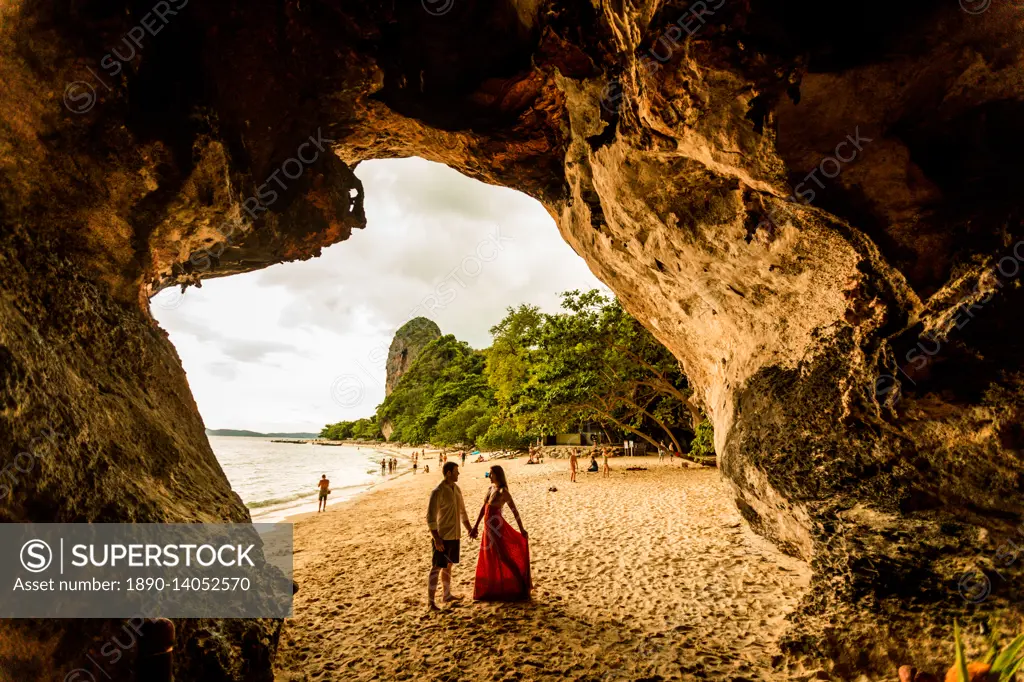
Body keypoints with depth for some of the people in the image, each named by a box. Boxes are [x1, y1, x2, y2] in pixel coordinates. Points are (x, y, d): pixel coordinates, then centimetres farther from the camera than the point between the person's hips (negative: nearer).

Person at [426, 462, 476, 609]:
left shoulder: (456, 489, 7)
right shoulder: (438, 491, -18)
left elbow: (462, 511, 20)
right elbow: (430, 516, -20)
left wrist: (470, 529, 21)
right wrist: (436, 538, -23)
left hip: (455, 535, 8)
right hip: (442, 536, -8)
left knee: (448, 565, 18)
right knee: (436, 568, -3)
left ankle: (447, 594, 31)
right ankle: (430, 601, 2)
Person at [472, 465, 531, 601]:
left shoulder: (503, 492, -15)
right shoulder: (491, 488, 7)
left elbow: (514, 511, -14)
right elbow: (483, 508, 14)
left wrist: (522, 530, -12)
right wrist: (476, 526, 16)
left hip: (497, 527, -8)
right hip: (489, 527, 8)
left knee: (503, 557, 0)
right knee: (488, 560, 16)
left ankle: (521, 587, 13)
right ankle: (492, 589, 31)